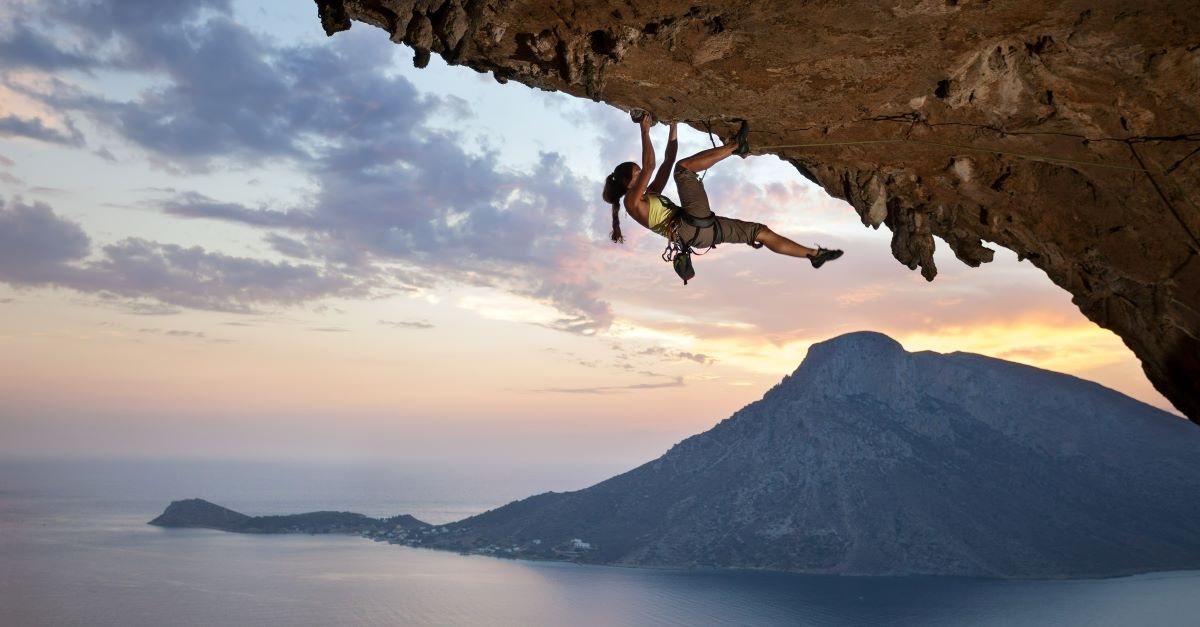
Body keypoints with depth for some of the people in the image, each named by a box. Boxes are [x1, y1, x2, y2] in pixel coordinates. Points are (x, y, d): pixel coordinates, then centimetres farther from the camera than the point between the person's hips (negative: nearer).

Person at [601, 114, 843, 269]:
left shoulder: (649, 195, 28)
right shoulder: (632, 200, 2)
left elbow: (668, 160, 29)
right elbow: (649, 165, -10)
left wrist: (673, 126, 29)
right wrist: (645, 131, -4)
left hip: (703, 229, 9)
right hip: (691, 227, -9)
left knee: (760, 231, 8)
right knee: (684, 167, -11)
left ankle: (813, 254, 13)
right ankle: (736, 145, -5)